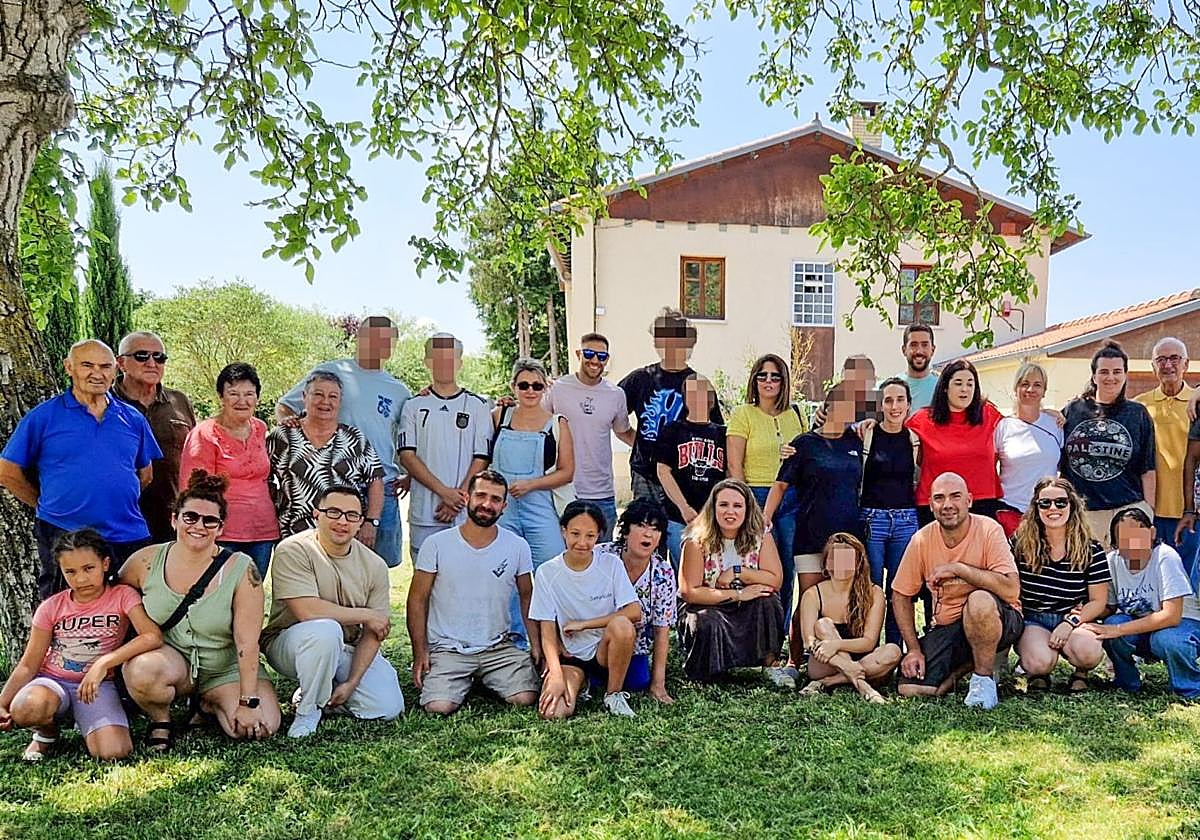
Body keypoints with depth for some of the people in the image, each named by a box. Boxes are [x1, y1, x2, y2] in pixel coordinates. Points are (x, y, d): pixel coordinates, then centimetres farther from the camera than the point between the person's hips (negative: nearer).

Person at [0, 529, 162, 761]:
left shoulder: (122, 596, -8)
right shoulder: (51, 607, -1)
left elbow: (153, 637, -23)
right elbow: (28, 665, 2)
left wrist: (104, 663, -30)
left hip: (97, 686, -1)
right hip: (52, 682, 1)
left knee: (114, 753, -26)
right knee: (26, 708, -37)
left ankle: (85, 725, 10)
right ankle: (46, 731, 2)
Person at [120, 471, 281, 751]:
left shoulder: (241, 570, -13)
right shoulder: (146, 561, -6)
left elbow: (247, 641, -16)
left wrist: (248, 702, -20)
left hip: (226, 670, 0)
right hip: (168, 660, 1)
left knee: (261, 726, -22)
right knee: (143, 670, -35)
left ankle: (209, 704, 10)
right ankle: (160, 721, -1)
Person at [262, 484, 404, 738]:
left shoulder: (375, 565, -4)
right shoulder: (294, 550, -17)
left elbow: (372, 634, -4)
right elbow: (306, 611, -28)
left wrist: (351, 683, -15)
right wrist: (365, 615, -19)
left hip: (349, 650, 5)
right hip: (289, 642, -4)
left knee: (388, 708, -12)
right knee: (326, 629, -38)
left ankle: (323, 692, 15)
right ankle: (308, 708, -13)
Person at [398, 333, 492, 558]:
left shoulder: (477, 406, 8)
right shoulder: (414, 407, 9)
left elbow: (482, 458, 3)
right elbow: (406, 456, 0)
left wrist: (459, 497, -9)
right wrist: (444, 491, -11)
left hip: (467, 514, 0)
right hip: (424, 514, 1)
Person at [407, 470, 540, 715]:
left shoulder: (518, 547, 1)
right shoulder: (436, 544, -5)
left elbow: (527, 598, 10)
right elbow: (418, 600, 0)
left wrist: (536, 646, 2)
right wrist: (420, 653, -6)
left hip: (499, 647, 2)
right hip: (447, 648, -2)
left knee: (525, 698, -19)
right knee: (439, 706, -24)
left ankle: (484, 680, 13)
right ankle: (464, 682, 11)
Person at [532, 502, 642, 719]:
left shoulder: (611, 564, -5)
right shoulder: (547, 573, -6)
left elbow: (635, 612, -14)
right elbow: (548, 632, -7)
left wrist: (583, 624, -14)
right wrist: (556, 676, -20)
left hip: (606, 652, 1)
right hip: (570, 656, -1)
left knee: (621, 625, -33)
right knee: (553, 712, -27)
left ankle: (614, 694, -10)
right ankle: (579, 683, 7)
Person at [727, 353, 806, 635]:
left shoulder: (795, 415, 13)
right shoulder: (743, 414, 0)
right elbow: (734, 467, -5)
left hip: (791, 500, 4)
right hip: (756, 497, -4)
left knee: (787, 573, 7)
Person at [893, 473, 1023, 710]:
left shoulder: (988, 530, -16)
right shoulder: (921, 540, -6)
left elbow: (1011, 590, -27)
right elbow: (901, 595, 3)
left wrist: (958, 568, -28)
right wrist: (914, 648, -4)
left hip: (998, 621, -3)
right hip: (946, 627, 4)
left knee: (979, 601, -38)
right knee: (910, 688, -15)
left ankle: (984, 677, -12)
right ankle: (965, 665, 14)